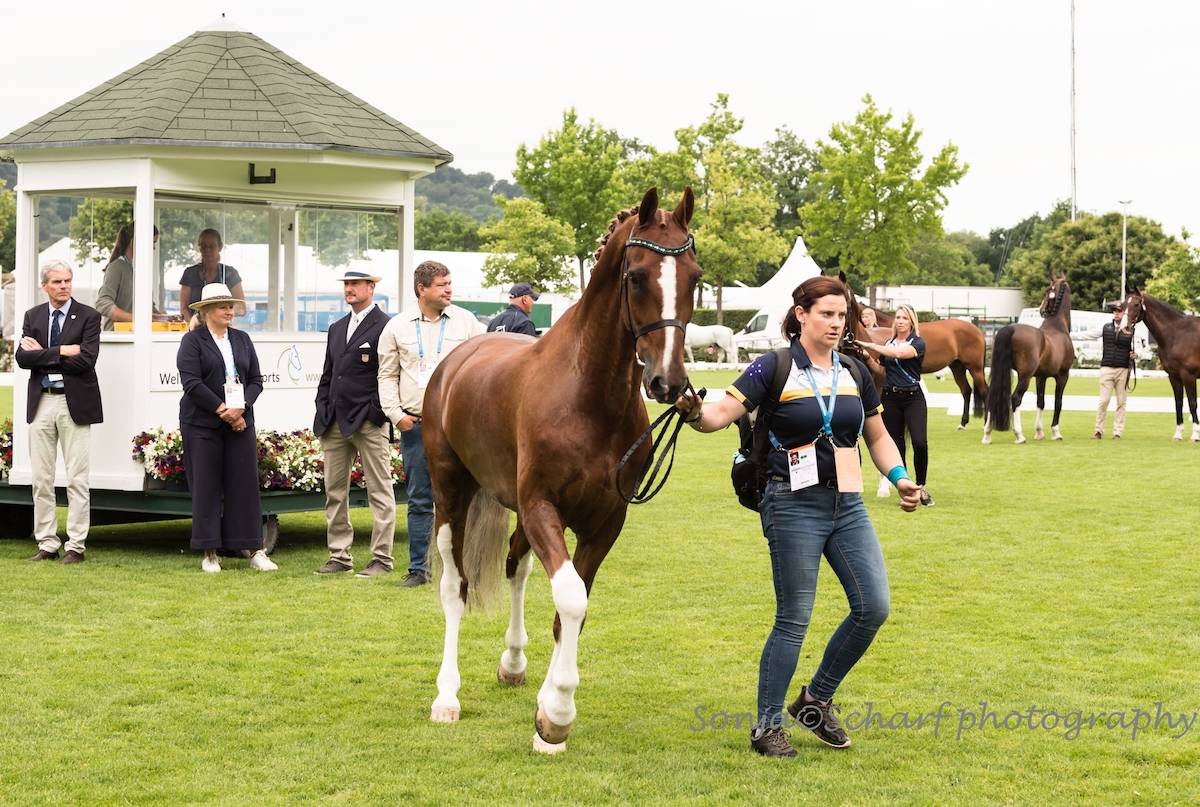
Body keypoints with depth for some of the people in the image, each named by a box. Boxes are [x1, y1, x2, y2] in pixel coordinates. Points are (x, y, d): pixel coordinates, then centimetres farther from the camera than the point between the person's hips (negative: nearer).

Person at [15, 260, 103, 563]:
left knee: (77, 480, -1)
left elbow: (85, 360, -14)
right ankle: (47, 544, 13)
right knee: (41, 480, 6)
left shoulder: (88, 316, -1)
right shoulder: (33, 316, 10)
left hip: (75, 404, -4)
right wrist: (60, 351, -13)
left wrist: (42, 354, -8)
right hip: (41, 402, 4)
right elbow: (22, 357, -3)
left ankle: (76, 546, 4)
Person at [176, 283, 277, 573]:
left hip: (239, 422, 4)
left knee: (245, 484, 1)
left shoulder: (242, 339, 14)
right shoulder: (193, 340, -1)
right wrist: (222, 410, -14)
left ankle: (254, 550, 4)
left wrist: (240, 408, -7)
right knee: (206, 487, 0)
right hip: (202, 424, -4)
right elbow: (191, 383, -11)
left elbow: (256, 380, 10)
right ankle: (209, 552, 6)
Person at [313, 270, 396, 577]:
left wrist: (376, 412, -13)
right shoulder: (337, 328, 18)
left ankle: (381, 558, 2)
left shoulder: (385, 327, -6)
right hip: (335, 422, 8)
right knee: (334, 493, 9)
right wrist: (323, 413, 10)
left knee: (380, 492, -1)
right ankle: (340, 556, 15)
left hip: (368, 422, -7)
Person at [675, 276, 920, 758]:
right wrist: (696, 414, -37)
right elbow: (722, 413, -15)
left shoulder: (855, 373, 10)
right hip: (794, 505, -5)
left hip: (848, 505, 6)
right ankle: (767, 727, 10)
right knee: (794, 620, -3)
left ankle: (816, 699, 17)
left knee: (873, 606, -2)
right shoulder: (773, 370, -6)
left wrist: (900, 479, 4)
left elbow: (877, 436, 19)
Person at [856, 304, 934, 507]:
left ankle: (921, 487, -2)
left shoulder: (918, 343, -3)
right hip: (890, 397, 4)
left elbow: (899, 353, -22)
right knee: (896, 445, 4)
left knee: (920, 443, -16)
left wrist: (869, 346, -18)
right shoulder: (887, 343, 12)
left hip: (913, 397, -4)